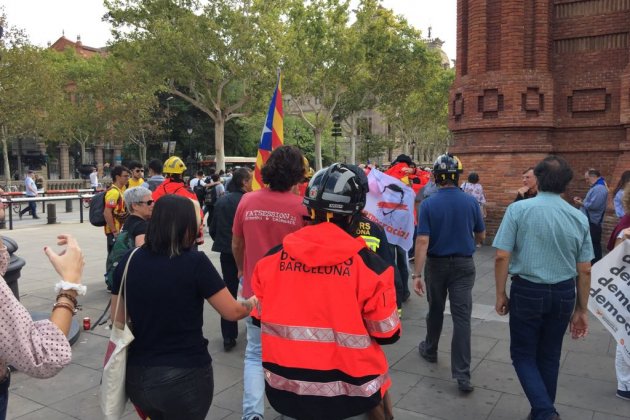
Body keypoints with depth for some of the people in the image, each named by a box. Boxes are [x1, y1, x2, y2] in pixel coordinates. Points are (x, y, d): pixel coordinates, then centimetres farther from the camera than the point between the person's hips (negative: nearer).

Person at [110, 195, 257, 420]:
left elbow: (117, 319, 5)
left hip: (138, 375, 5)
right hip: (185, 376, -4)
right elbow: (233, 312, -10)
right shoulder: (194, 262, -18)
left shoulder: (129, 261, -5)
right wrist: (252, 303, 11)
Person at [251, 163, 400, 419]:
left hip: (283, 391, 4)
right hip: (350, 396, -3)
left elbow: (258, 321, 5)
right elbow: (387, 335, -6)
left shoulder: (270, 260, -7)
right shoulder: (370, 266, -16)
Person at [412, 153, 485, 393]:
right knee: (462, 317, -2)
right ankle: (462, 375, -4)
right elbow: (481, 236, 6)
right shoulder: (471, 202, -5)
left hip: (436, 264, 0)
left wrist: (417, 275, -16)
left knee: (436, 310, 20)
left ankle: (430, 350, 41)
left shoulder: (428, 204, -12)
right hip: (463, 264, 0)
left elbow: (423, 241, -18)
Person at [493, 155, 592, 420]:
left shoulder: (519, 209, -11)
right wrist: (581, 309, 13)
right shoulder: (579, 218, 0)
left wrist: (500, 294, -2)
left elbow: (502, 256, -14)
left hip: (528, 291, -4)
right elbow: (585, 270, 3)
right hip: (564, 294, 4)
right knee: (549, 357, 19)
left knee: (523, 355, 11)